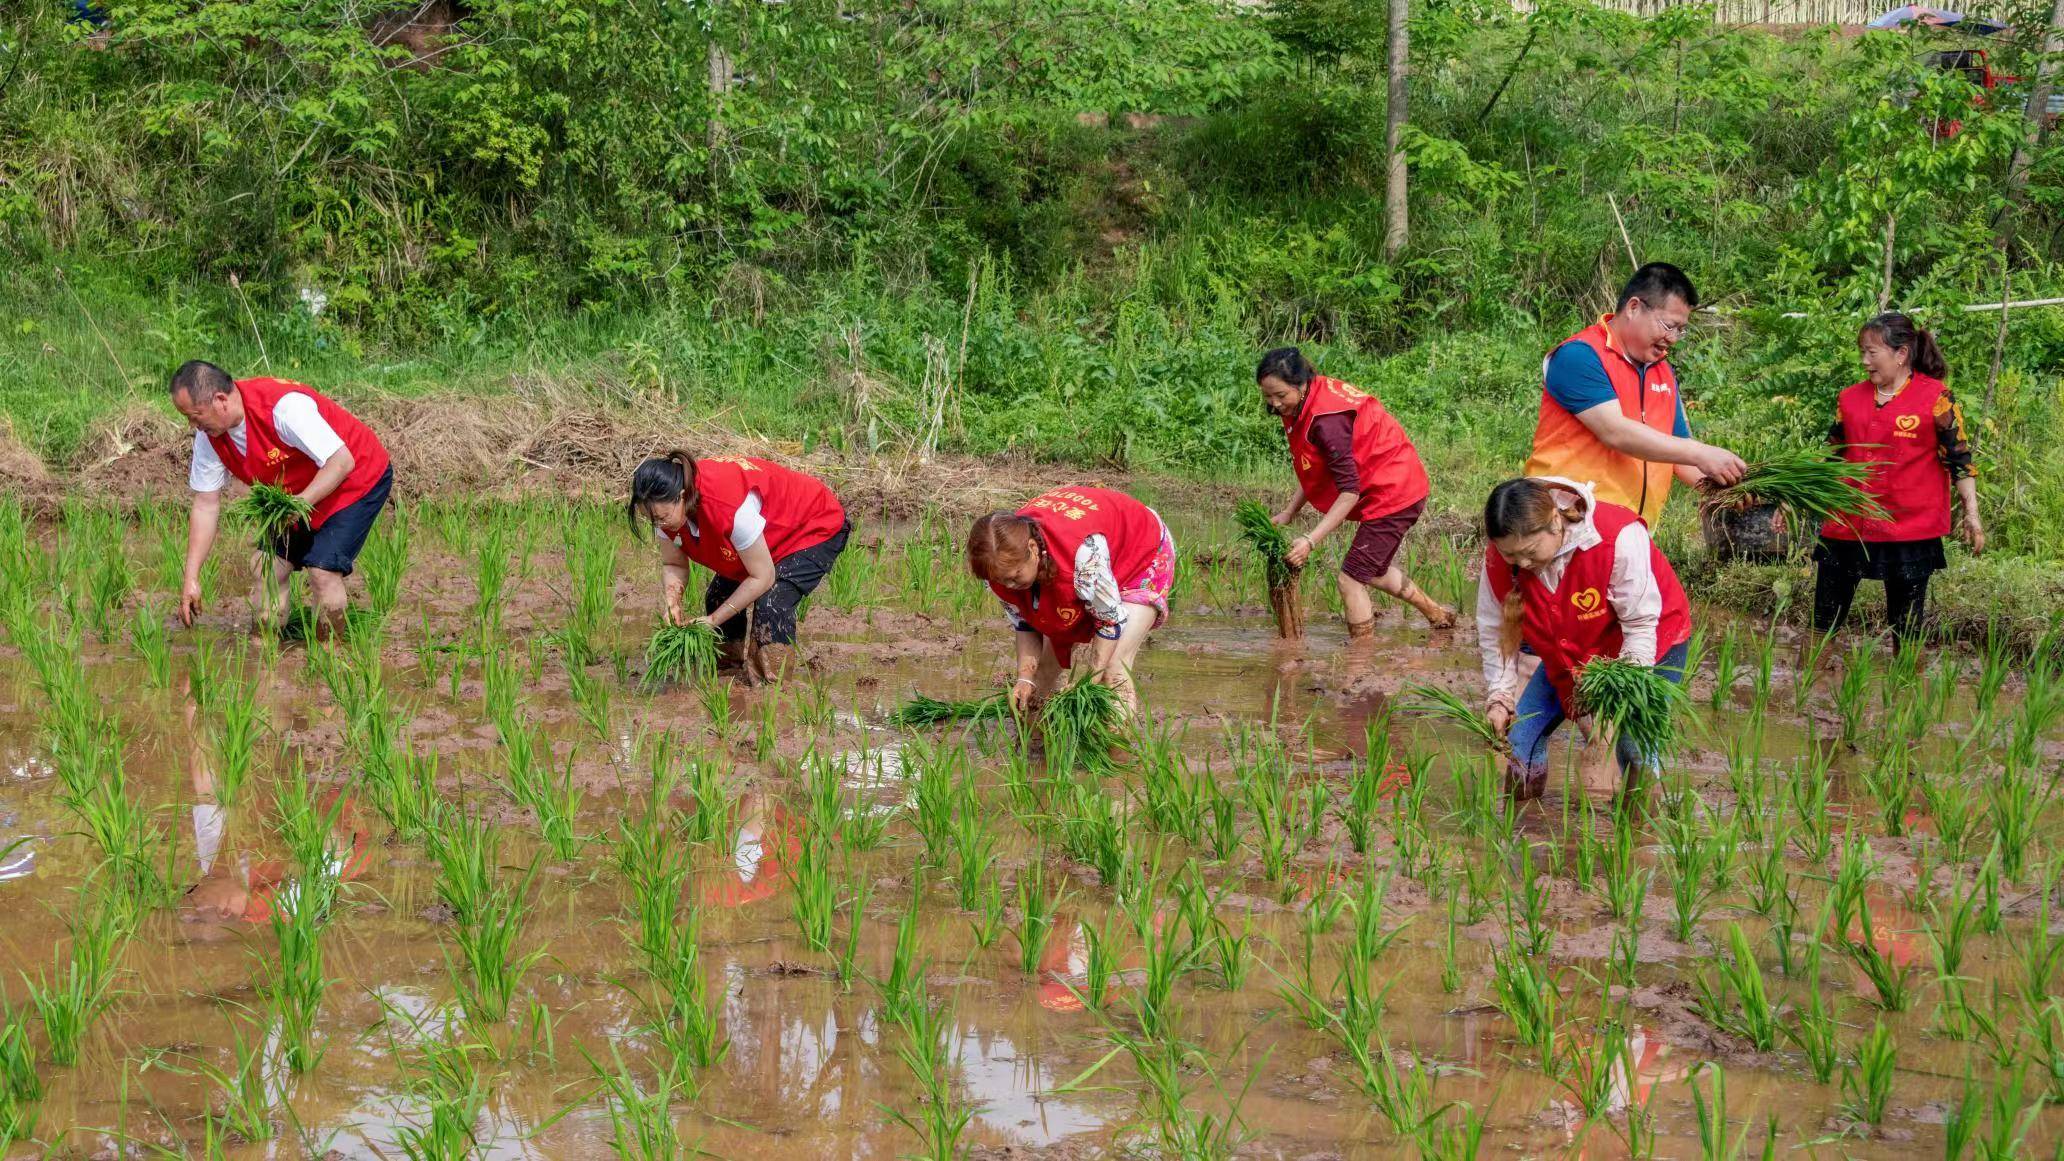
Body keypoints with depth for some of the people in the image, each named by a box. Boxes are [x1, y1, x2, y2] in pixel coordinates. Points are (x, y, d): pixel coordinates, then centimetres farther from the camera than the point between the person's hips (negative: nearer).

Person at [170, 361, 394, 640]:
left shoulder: (284, 407, -35)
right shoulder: (209, 436, -10)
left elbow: (341, 462, -31)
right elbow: (205, 506, -5)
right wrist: (191, 579, -10)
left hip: (359, 478, -8)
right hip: (297, 494, 8)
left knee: (323, 571, -19)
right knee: (270, 566, 0)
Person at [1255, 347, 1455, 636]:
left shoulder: (1327, 419, -30)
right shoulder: (1308, 403, -1)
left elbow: (1349, 490, -28)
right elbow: (1314, 470, 9)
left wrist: (1311, 540, -31)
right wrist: (1288, 513, -1)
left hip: (1392, 493, -10)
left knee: (1351, 577, -8)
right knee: (1372, 570, 25)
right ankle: (1439, 616, 41)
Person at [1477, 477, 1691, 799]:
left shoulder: (1618, 539, -37)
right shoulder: (1499, 556, -23)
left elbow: (1641, 626, -28)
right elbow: (1495, 632, -9)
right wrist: (1499, 698, -17)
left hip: (1654, 642, -4)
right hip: (1568, 654, 4)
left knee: (1634, 743, -20)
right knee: (1521, 734, -3)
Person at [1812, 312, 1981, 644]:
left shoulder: (1936, 399, -5)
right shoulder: (1849, 399, 8)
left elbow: (1958, 458, -1)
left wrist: (1970, 513, -4)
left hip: (1910, 530, -4)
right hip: (1847, 527, 4)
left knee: (1906, 629, 5)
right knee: (1824, 621, 5)